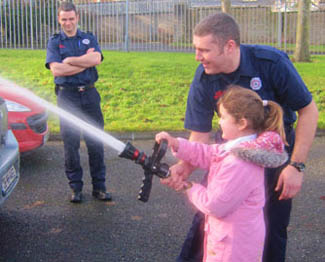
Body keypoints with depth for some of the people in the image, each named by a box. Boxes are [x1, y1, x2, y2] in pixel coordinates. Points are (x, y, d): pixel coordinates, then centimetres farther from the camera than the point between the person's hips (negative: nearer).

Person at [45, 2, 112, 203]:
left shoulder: (89, 38, 12)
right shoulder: (54, 42, 7)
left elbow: (96, 58, -8)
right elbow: (56, 70, -9)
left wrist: (70, 60, -9)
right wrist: (85, 62, -7)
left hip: (90, 95, 1)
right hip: (67, 96, -1)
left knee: (95, 143, 3)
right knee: (70, 145, 1)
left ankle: (99, 187, 12)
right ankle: (76, 187, 13)